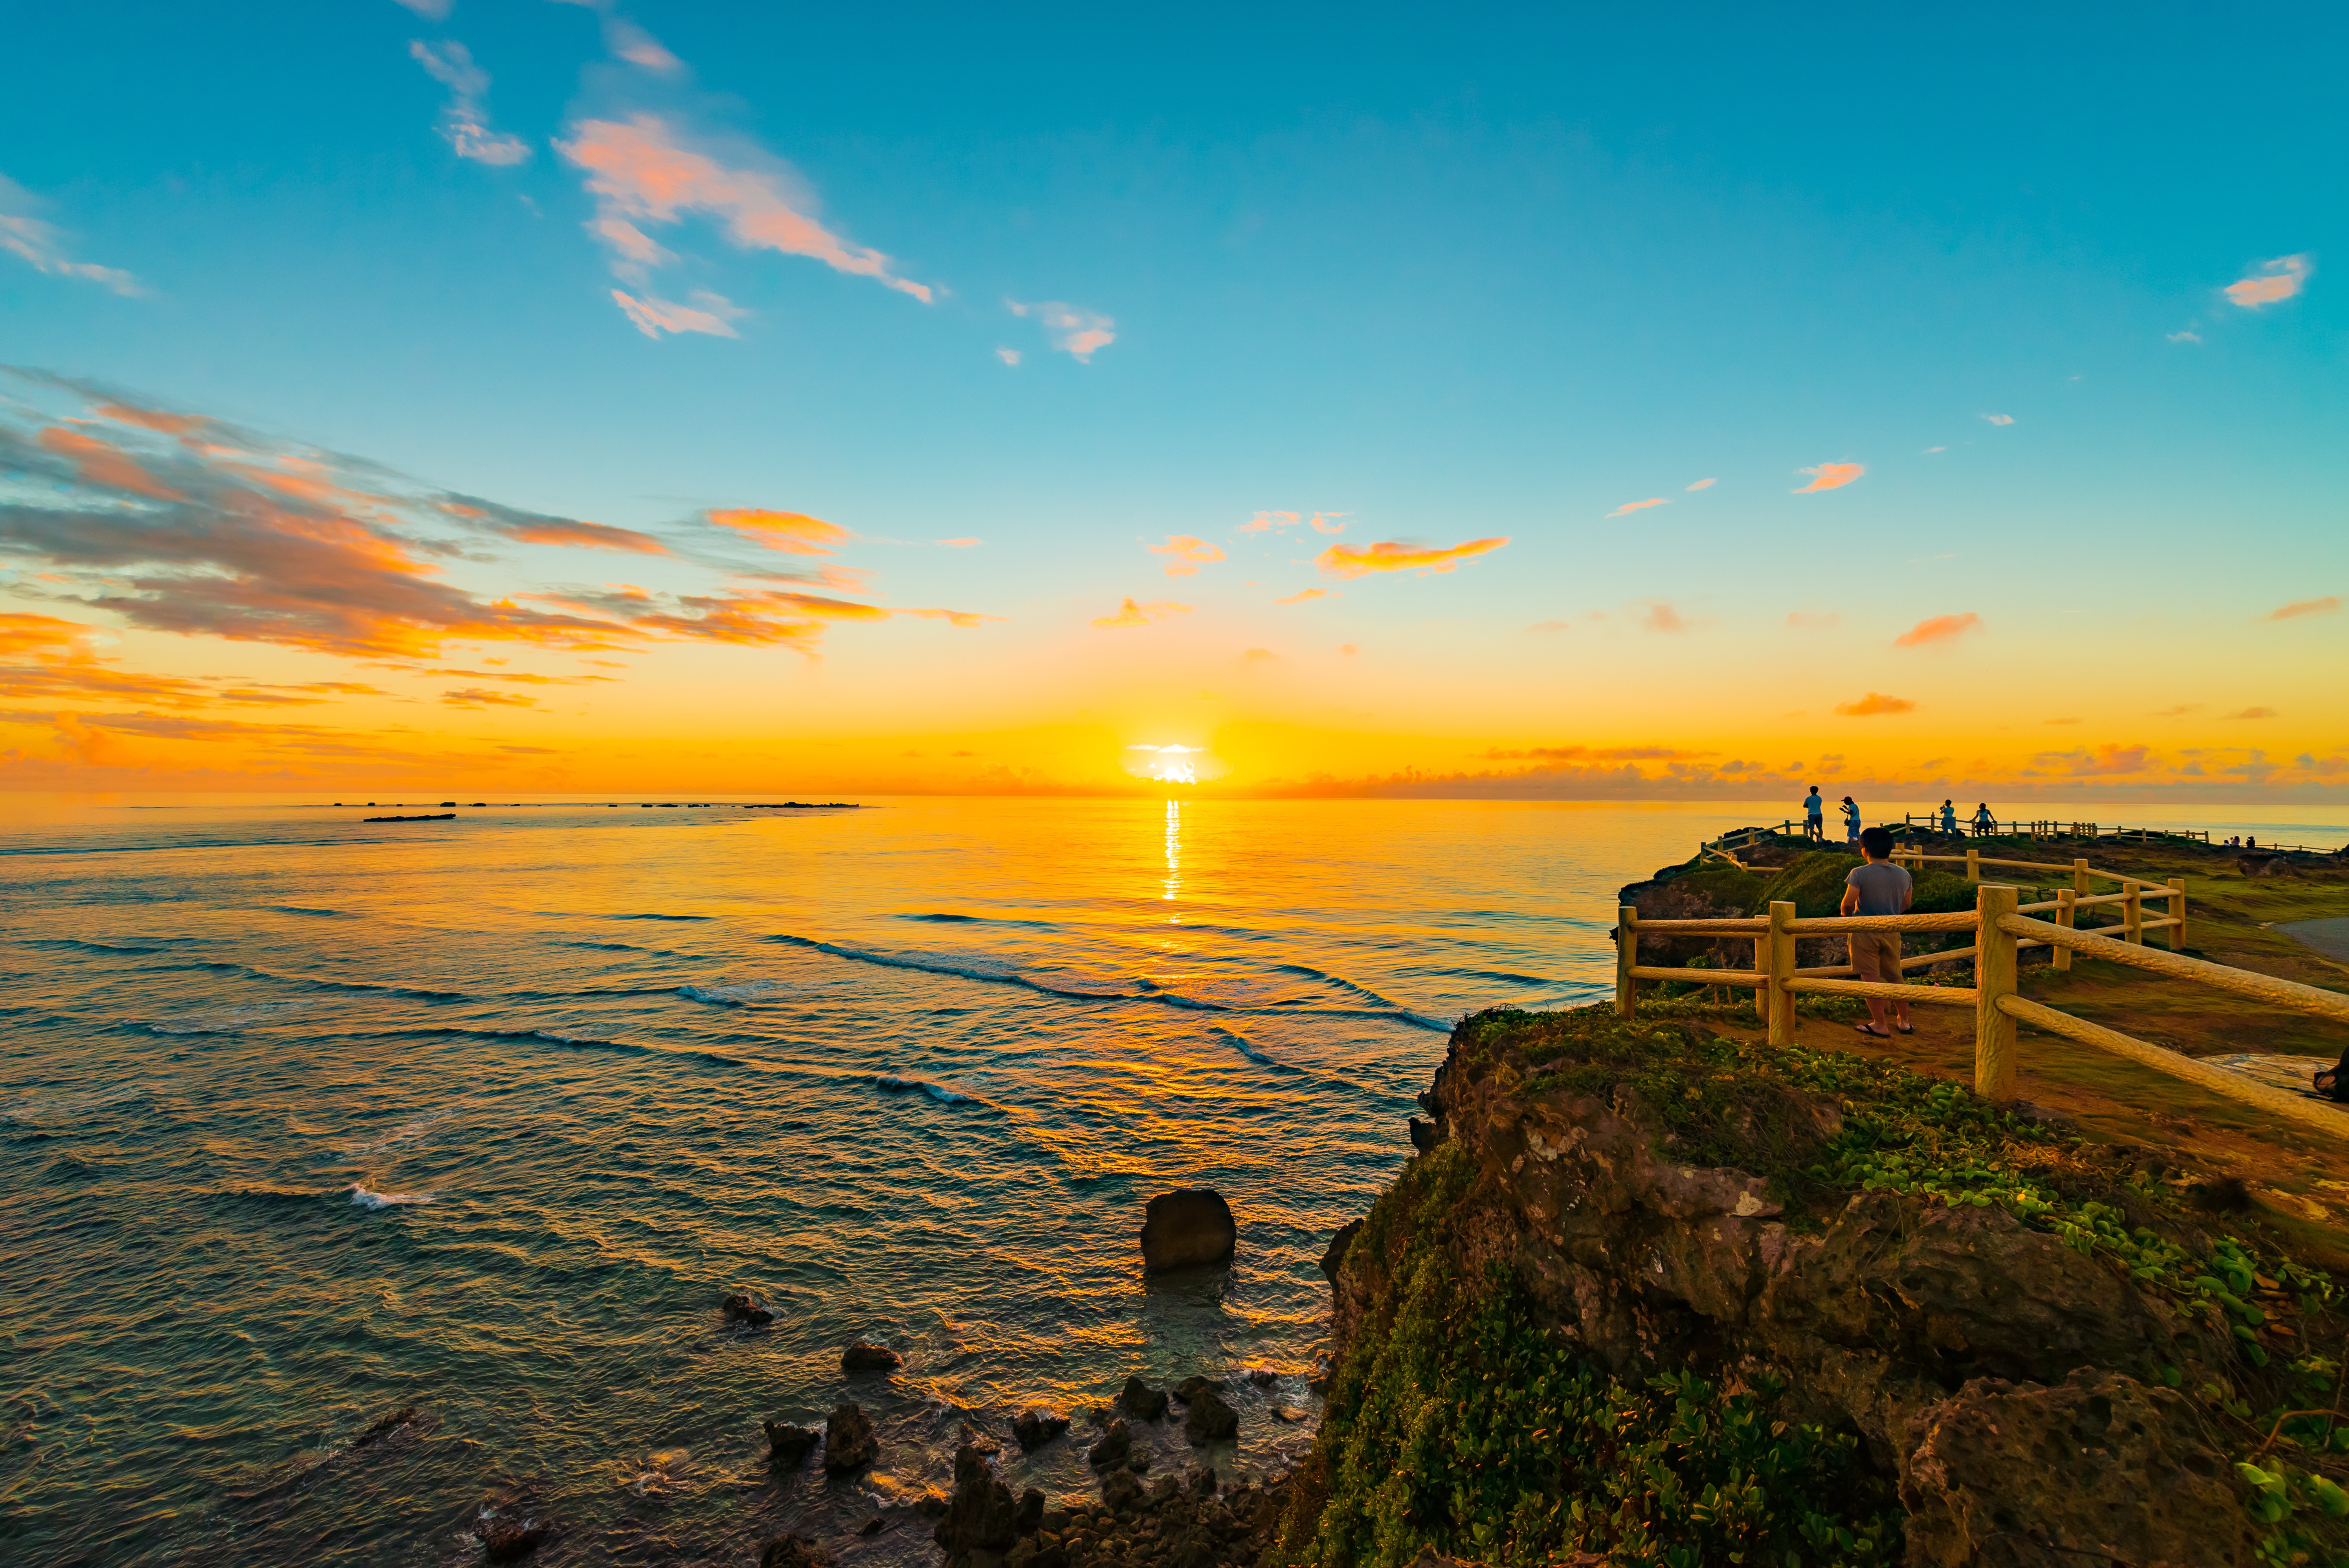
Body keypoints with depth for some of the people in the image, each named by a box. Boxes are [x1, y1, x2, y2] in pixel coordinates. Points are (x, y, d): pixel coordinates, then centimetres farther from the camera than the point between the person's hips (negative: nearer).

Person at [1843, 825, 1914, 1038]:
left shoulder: (1860, 873, -15)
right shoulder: (1903, 874, 2)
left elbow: (1849, 903, -18)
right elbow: (1906, 905, 11)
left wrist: (1846, 915, 3)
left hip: (1866, 932, -5)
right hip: (1892, 932, 5)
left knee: (1871, 978, 1)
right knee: (1895, 977, 18)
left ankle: (1879, 1025, 5)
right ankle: (1904, 1021, 27)